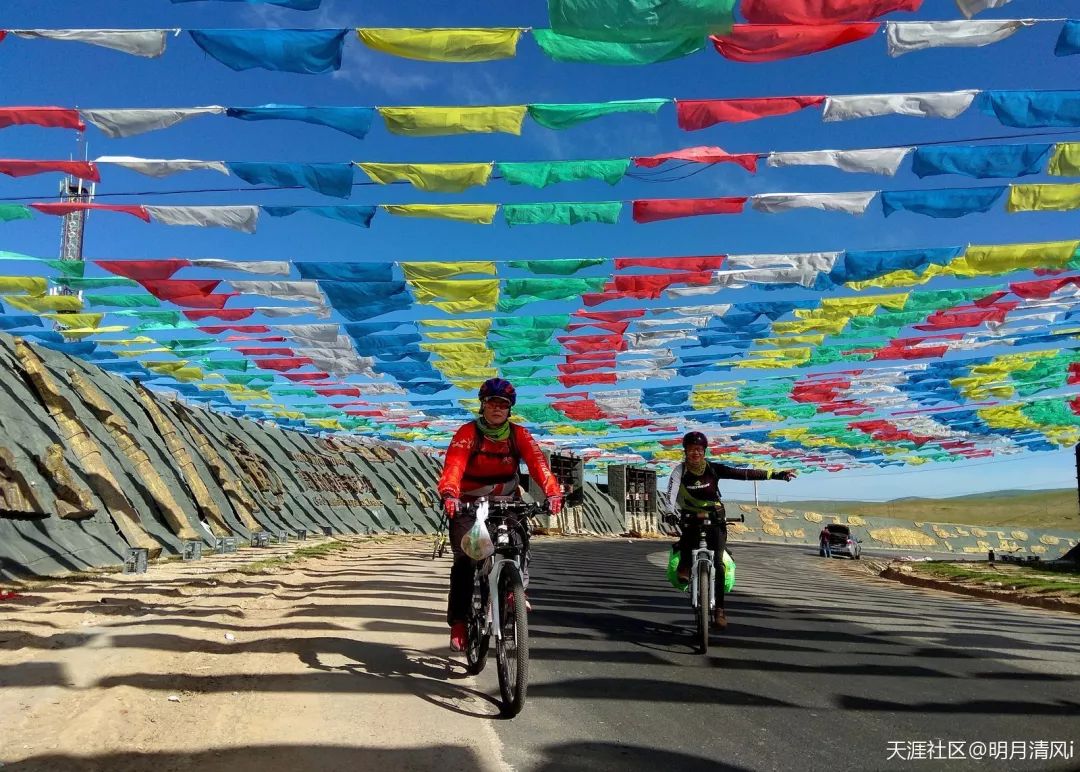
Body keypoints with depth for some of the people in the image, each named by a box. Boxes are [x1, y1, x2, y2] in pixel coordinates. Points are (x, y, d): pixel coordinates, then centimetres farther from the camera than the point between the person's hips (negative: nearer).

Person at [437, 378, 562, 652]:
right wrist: (449, 494, -50)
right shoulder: (468, 433, -13)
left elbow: (537, 462, -22)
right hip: (468, 505, -2)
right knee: (464, 559, -16)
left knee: (521, 541, -22)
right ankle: (458, 622, -7)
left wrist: (552, 492, -40)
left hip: (506, 503, 2)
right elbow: (453, 465, -29)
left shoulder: (519, 434, -6)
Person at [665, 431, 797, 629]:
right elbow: (671, 494, -24)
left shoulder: (713, 468, -8)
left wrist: (776, 475, -16)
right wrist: (672, 512, -45)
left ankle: (719, 609, -6)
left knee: (717, 561, -12)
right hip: (690, 517, 0)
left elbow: (743, 474, -11)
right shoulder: (680, 470, -10)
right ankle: (684, 567, -19)